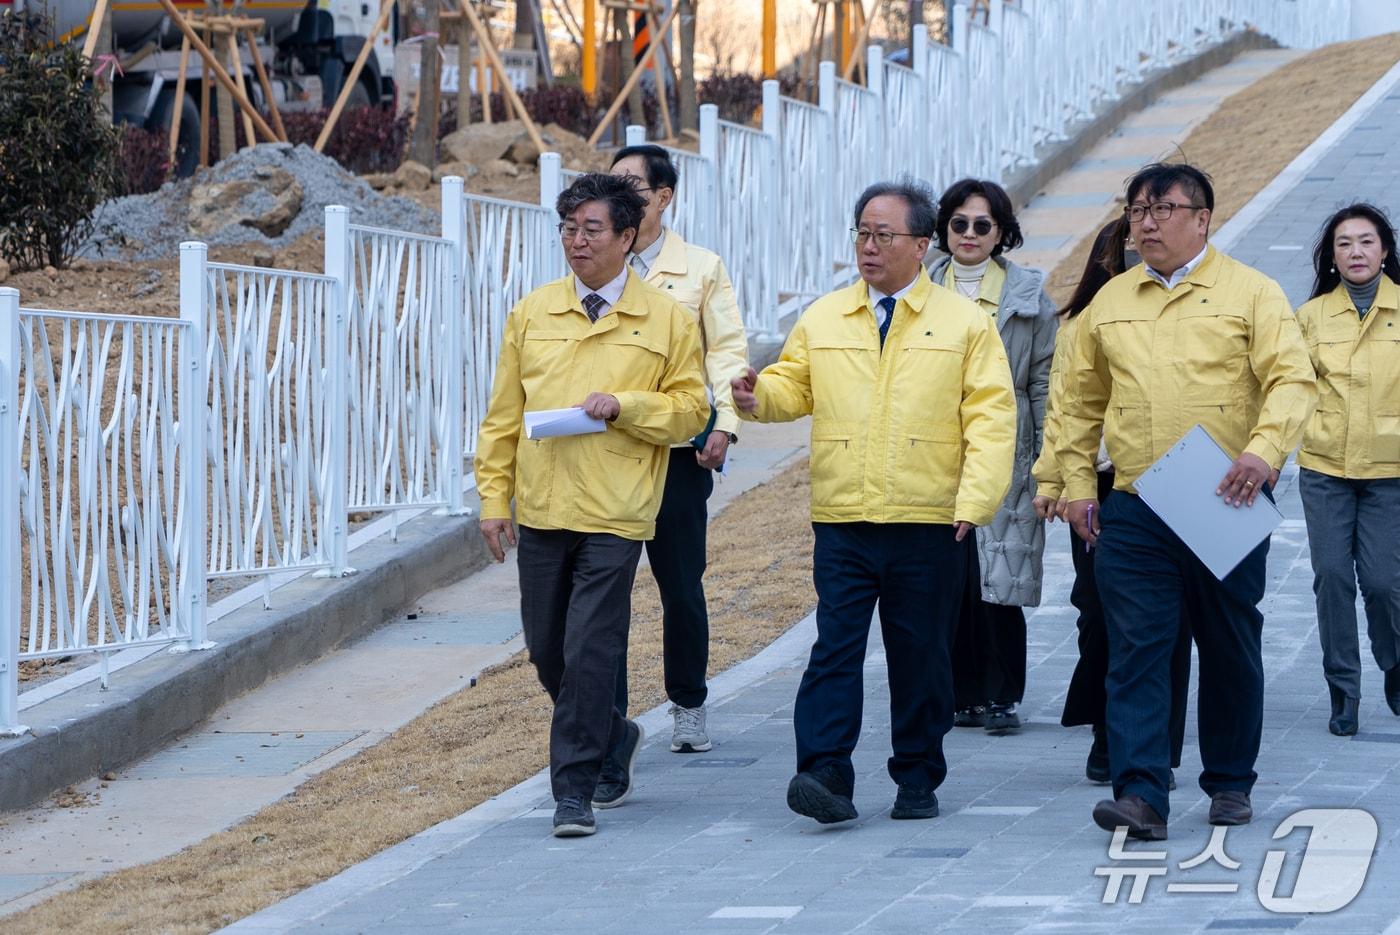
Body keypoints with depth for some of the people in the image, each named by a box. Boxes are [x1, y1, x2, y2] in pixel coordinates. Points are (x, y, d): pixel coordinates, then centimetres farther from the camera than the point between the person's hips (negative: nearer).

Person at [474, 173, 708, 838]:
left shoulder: (665, 321, 2)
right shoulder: (532, 314, 10)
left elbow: (690, 409, 3)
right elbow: (503, 415, 12)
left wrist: (624, 406, -13)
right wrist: (493, 497, 6)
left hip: (614, 513, -4)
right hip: (540, 508, 4)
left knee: (590, 652, -10)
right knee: (546, 651, 10)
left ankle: (575, 788, -3)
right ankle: (613, 738, 34)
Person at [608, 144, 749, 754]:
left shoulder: (701, 269, 6)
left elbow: (727, 350, 3)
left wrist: (724, 424, -10)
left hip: (677, 450, -1)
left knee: (682, 584, 5)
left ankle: (688, 705, 20)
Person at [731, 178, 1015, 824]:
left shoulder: (965, 323, 4)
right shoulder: (823, 320, 12)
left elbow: (991, 418, -1)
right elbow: (794, 387, 14)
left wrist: (975, 500, -12)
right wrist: (757, 397, -10)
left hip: (930, 524, -1)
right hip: (842, 521, 1)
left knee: (921, 653, 6)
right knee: (835, 645, -8)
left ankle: (917, 779, 15)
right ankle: (825, 772, -13)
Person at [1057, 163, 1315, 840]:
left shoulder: (1251, 293, 0)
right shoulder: (1110, 303, 12)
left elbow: (1292, 380, -9)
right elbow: (1082, 402, 18)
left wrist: (1263, 451, -25)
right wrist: (1077, 484, 10)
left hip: (1224, 508, -2)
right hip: (1134, 510, 2)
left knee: (1230, 650, 9)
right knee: (1136, 650, -8)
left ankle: (1230, 782, 23)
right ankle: (1140, 796, -14)